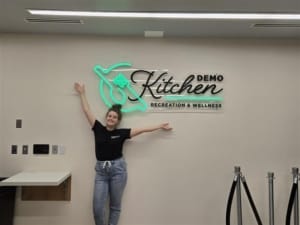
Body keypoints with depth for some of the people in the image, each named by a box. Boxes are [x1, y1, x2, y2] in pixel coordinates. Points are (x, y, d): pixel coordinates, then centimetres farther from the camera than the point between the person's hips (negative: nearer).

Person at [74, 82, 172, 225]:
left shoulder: (122, 133, -1)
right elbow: (86, 110, 5)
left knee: (115, 206, 10)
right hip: (101, 171, 1)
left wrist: (160, 126, 4)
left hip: (117, 170, -1)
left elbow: (141, 130, 1)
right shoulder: (98, 129, 1)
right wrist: (82, 93, 12)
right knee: (97, 207, -1)